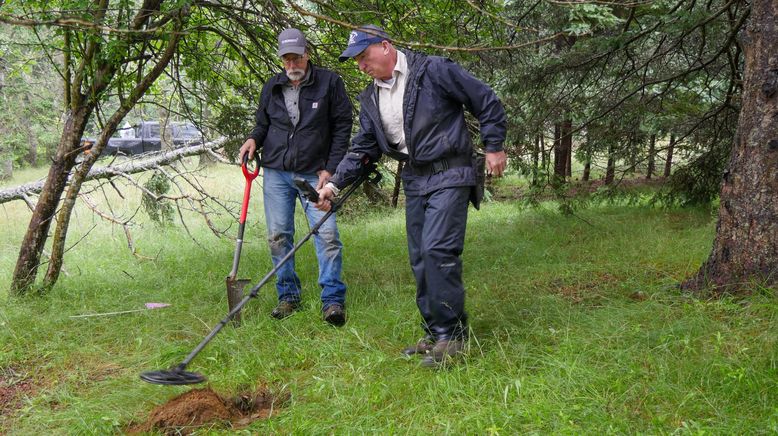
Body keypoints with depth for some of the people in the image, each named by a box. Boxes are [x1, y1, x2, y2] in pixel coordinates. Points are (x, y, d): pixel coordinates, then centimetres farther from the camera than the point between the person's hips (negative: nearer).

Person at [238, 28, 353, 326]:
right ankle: (288, 296, 17)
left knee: (327, 233, -12)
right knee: (278, 235, 4)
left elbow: (343, 125, 0)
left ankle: (333, 299, -6)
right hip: (275, 171, 4)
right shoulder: (272, 87, 11)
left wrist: (330, 168, -6)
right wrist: (254, 139, -2)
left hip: (314, 173, -3)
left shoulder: (329, 83, 0)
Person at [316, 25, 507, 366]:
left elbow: (486, 101, -5)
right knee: (420, 259, 7)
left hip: (449, 175, -7)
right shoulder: (371, 98, 10)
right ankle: (435, 335, 17)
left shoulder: (433, 71, -10)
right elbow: (363, 147, 14)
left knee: (437, 249, -17)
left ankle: (452, 334, -8)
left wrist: (493, 147, -5)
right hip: (414, 180, 7)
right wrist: (335, 184, 4)